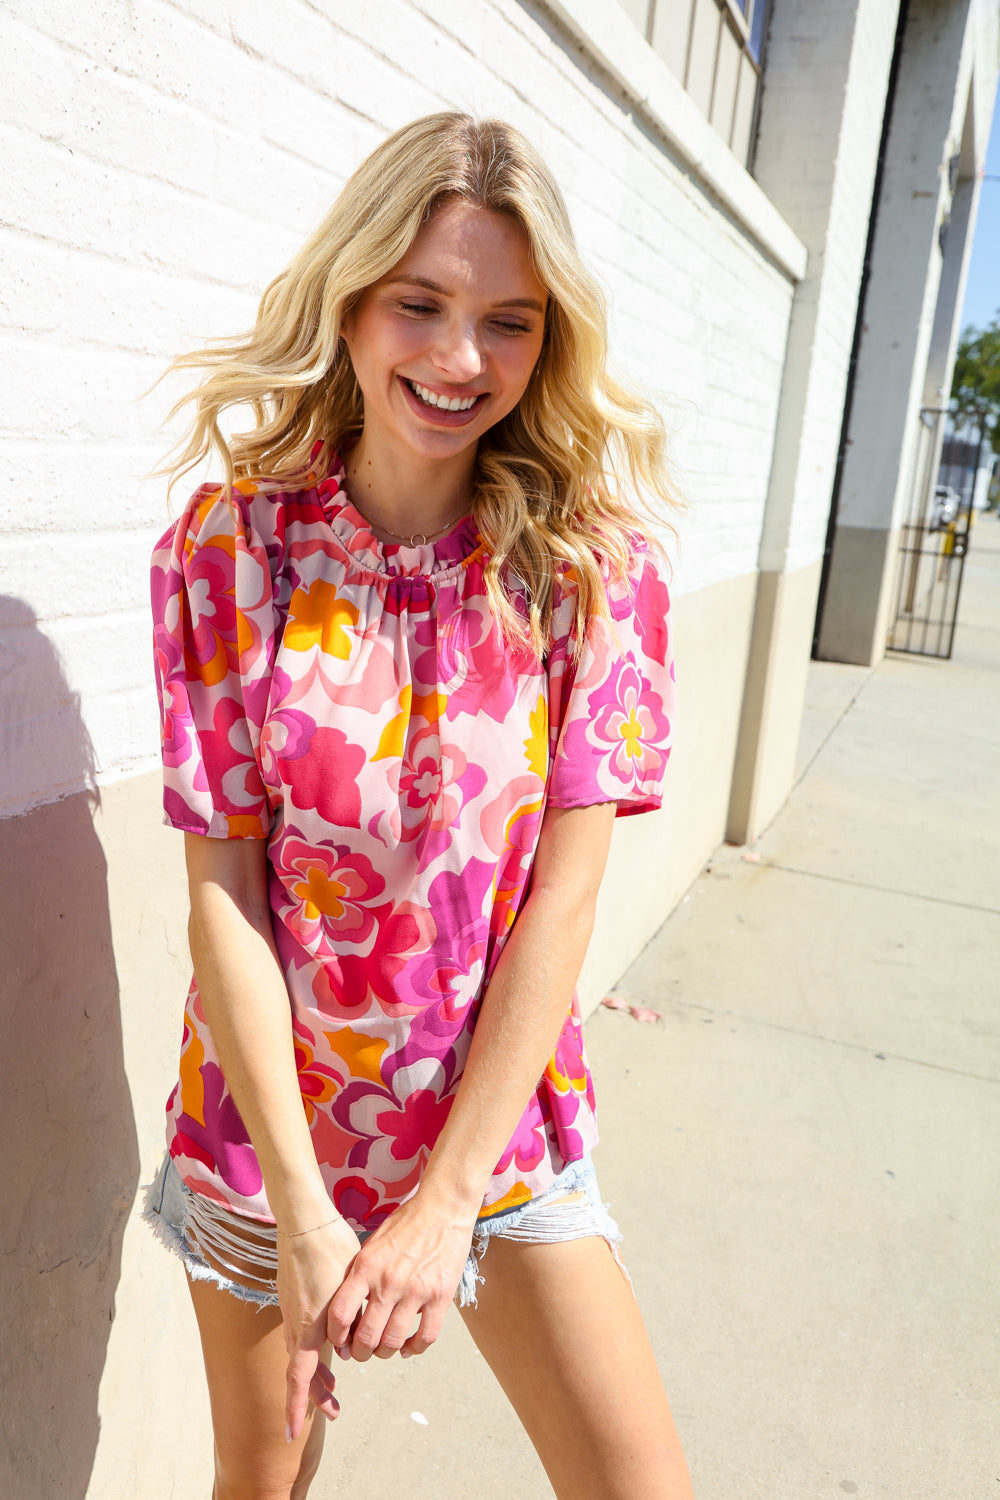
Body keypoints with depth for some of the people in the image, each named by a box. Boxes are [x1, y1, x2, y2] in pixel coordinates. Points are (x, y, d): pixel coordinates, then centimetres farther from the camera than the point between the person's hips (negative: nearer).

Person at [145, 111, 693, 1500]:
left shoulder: (591, 561, -9)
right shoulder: (227, 548, -9)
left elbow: (562, 891, -12)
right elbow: (222, 896, -11)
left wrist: (444, 1204, -13)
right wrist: (302, 1210, -15)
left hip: (503, 1124, 0)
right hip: (261, 1125, 1)